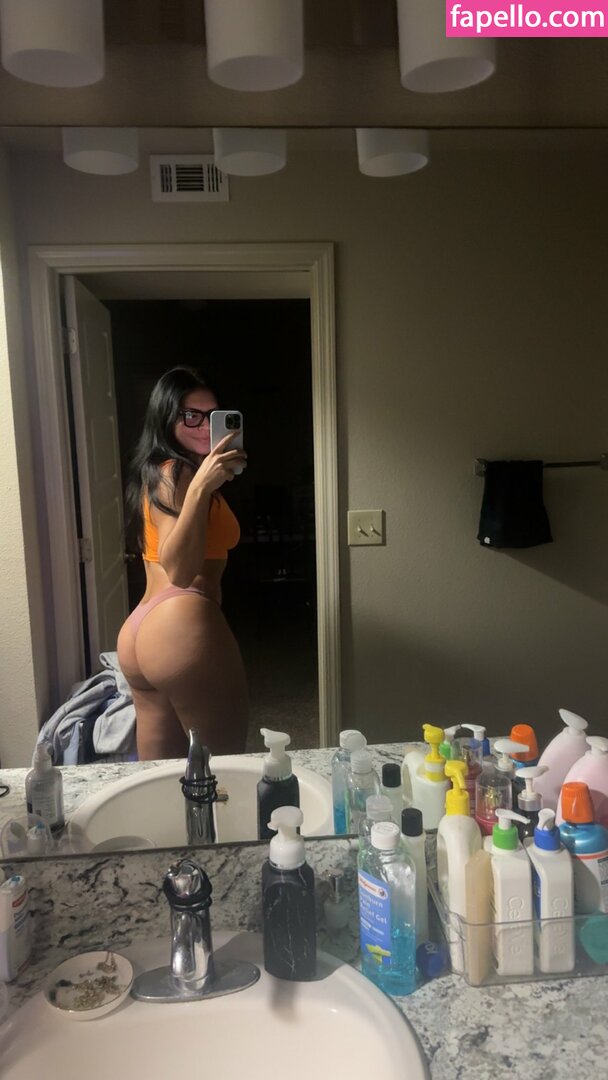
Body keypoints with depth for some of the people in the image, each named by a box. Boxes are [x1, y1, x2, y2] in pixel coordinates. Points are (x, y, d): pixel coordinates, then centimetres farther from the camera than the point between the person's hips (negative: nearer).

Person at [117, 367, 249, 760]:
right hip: (184, 630, -10)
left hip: (141, 631, 10)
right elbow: (180, 570, -24)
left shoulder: (153, 473, 20)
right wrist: (200, 488, -30)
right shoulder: (177, 474, -9)